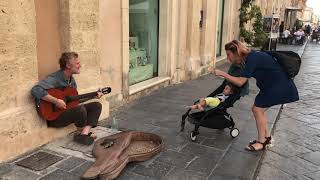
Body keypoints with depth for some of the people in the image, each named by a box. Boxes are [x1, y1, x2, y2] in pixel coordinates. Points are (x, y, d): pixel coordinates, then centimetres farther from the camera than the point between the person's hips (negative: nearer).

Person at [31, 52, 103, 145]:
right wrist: (56, 101, -34)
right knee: (80, 109, -33)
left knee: (96, 105, -2)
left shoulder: (71, 79, 8)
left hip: (69, 111, 9)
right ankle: (81, 132, -1)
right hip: (54, 116, -9)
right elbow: (35, 90, -35)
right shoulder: (54, 78, -20)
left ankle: (84, 134, -17)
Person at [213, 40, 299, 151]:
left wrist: (222, 74, -23)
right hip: (272, 84, 9)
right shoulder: (250, 56, 4)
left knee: (257, 109, -8)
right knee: (259, 109, 10)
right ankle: (266, 136, 24)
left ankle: (261, 142, 4)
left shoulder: (252, 59, -24)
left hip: (279, 86, -9)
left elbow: (240, 82, -27)